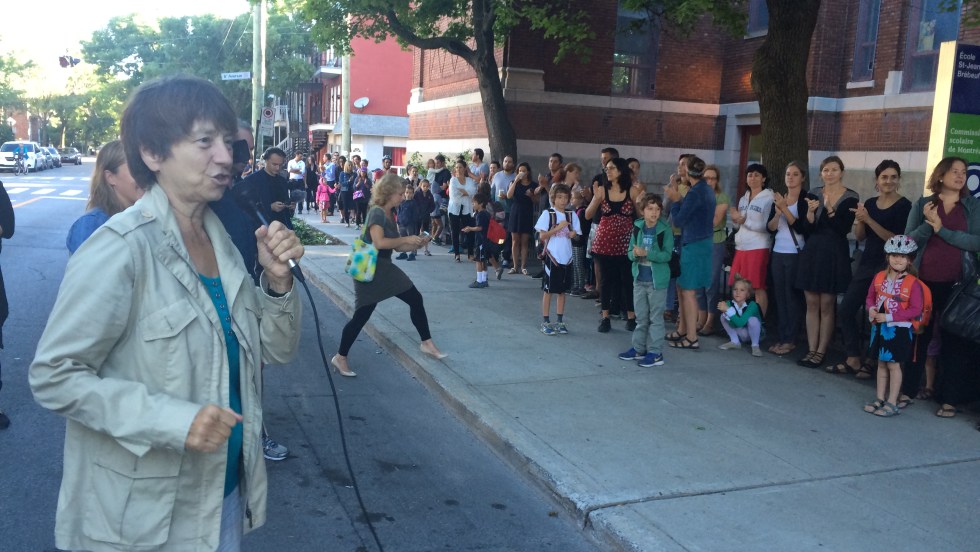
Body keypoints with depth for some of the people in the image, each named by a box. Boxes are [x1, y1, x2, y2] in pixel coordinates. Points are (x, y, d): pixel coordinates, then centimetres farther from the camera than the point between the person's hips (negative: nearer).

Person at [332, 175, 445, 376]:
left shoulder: (389, 215, 10)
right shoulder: (376, 213, -17)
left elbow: (397, 246, 12)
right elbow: (379, 242, -31)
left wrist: (417, 244, -3)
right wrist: (406, 239, -22)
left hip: (385, 269, 9)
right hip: (370, 271, -9)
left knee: (416, 299, 10)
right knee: (361, 316, -4)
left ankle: (426, 343, 22)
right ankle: (340, 357, 9)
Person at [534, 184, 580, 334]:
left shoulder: (571, 215, 5)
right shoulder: (547, 214, -7)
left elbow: (575, 233, 12)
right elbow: (542, 236, -10)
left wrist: (573, 234, -10)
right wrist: (558, 228, -18)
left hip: (566, 257, 4)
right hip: (552, 256, -4)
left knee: (562, 290, 11)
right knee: (548, 290, 3)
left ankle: (559, 322, 20)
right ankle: (546, 322, 10)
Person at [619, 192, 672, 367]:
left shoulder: (665, 230, -10)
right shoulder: (638, 228, 3)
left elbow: (667, 255, -17)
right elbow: (630, 252, 4)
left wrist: (646, 253, -26)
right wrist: (635, 254, -18)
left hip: (657, 280, -5)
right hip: (639, 279, 5)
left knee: (655, 317, 2)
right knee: (641, 317, 15)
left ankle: (655, 353, 9)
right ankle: (638, 349, 26)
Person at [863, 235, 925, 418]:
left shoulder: (912, 283, -13)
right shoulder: (879, 277, 3)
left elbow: (916, 310, -15)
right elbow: (870, 297, 14)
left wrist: (889, 317, -19)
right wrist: (871, 309, -8)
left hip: (899, 329, -5)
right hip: (880, 327, 5)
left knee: (893, 365, 0)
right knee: (881, 364, 13)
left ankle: (892, 403, 10)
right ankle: (880, 399, 23)